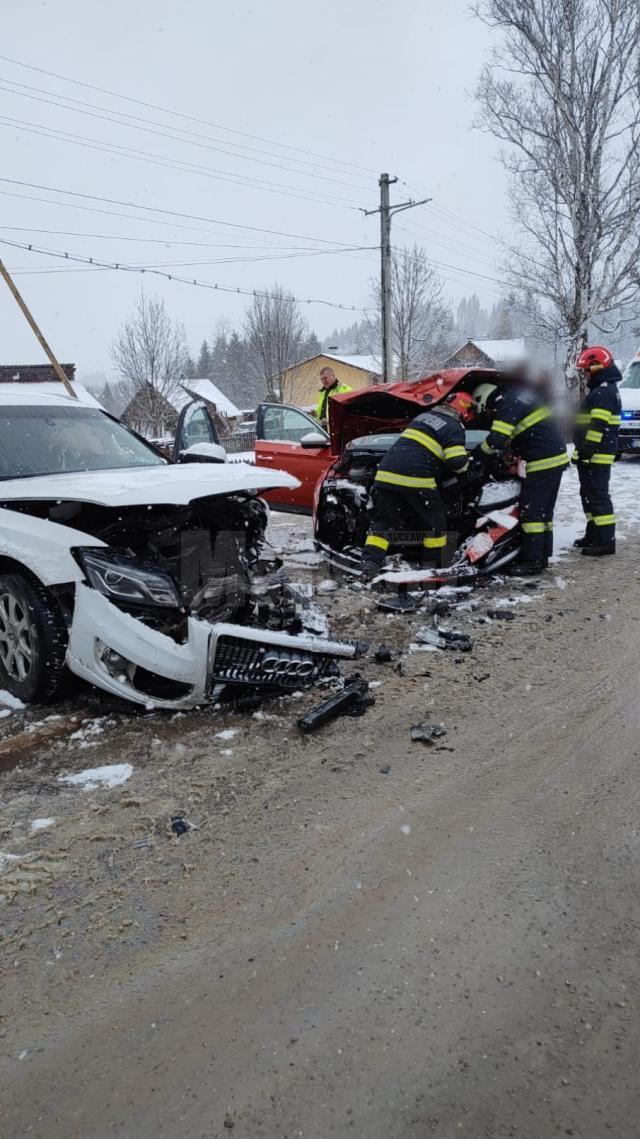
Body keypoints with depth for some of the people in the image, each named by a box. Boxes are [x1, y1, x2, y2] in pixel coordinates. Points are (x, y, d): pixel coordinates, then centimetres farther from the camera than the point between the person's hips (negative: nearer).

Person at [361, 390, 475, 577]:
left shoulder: (423, 416, 24)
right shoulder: (454, 427, 2)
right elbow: (457, 462, -7)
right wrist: (465, 463, 16)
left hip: (386, 473, 6)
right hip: (416, 478, -6)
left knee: (383, 519, 10)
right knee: (434, 519, 13)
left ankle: (371, 560, -5)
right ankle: (435, 562, 22)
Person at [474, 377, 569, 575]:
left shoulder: (507, 404, -12)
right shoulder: (518, 394, 18)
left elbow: (497, 439, -21)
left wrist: (479, 451, -3)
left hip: (541, 462, -10)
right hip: (556, 457, 10)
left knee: (531, 511, -5)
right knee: (544, 510, 14)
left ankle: (532, 561, -3)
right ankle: (542, 555, 20)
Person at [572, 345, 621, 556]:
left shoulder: (604, 392, -16)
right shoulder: (601, 389, 19)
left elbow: (597, 427, -23)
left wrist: (586, 451, -23)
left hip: (596, 455, -11)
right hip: (593, 455, 11)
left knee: (598, 496, -10)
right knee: (589, 495, 17)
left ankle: (606, 540, -8)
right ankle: (593, 533, 26)